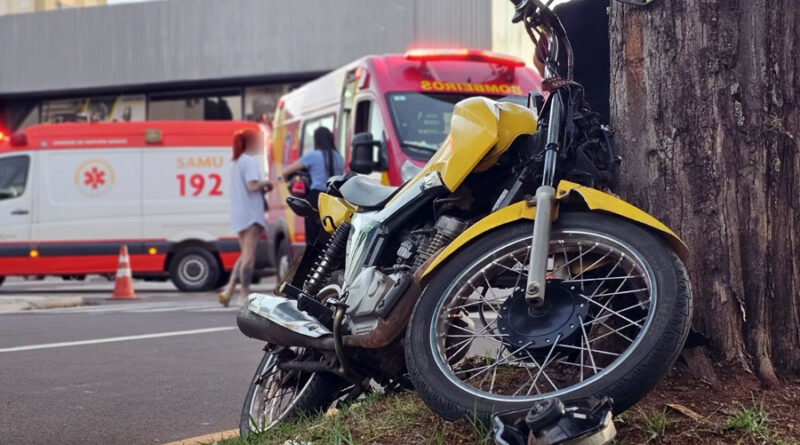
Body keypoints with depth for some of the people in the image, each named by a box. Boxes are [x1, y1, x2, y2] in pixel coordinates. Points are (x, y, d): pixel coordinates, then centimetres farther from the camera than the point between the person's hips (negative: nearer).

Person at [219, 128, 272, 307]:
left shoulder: (236, 162, 19)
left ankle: (229, 290, 4)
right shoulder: (250, 161, -9)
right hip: (251, 213, -9)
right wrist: (266, 183, -2)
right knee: (249, 255, -7)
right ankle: (245, 295, -6)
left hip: (238, 215, 9)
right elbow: (253, 186, -20)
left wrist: (263, 188, 11)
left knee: (245, 255, 14)